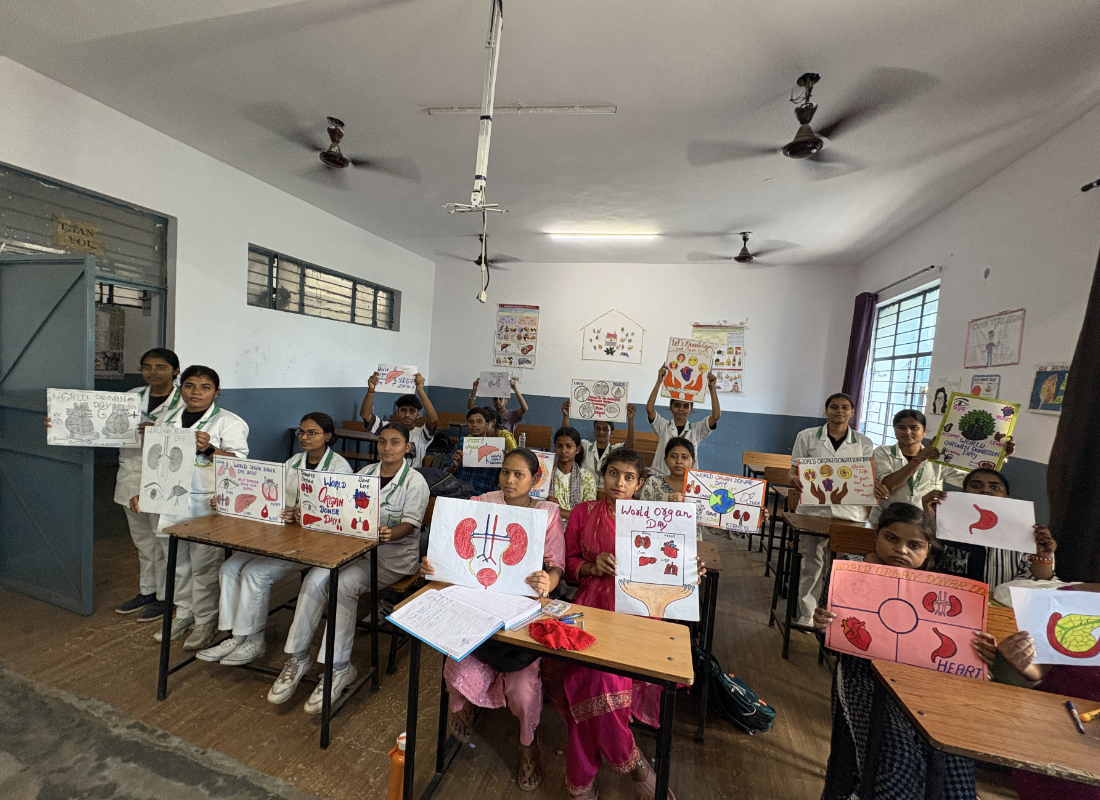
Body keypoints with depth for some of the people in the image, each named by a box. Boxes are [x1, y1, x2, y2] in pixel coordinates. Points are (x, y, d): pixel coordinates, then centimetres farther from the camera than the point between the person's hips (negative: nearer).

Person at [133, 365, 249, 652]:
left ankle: (205, 622, 17)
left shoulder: (228, 422, -6)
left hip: (207, 505, -6)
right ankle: (183, 615, 34)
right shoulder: (167, 420, 13)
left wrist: (209, 449, -26)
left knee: (204, 566, 2)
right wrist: (141, 492, 13)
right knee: (177, 564, 16)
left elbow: (239, 462, -13)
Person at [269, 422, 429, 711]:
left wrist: (389, 533, -36)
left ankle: (339, 668, -13)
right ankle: (297, 658, -5)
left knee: (344, 583, -27)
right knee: (315, 578, -20)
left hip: (395, 555, -5)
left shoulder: (415, 481, -6)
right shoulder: (365, 473, 11)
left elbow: (408, 525, -14)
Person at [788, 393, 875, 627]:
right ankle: (806, 614, 20)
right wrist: (794, 478, -19)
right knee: (812, 562, 7)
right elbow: (794, 470, 3)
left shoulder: (864, 443, 8)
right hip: (814, 509, -1)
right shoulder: (807, 437, 4)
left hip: (849, 512, 1)